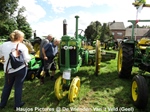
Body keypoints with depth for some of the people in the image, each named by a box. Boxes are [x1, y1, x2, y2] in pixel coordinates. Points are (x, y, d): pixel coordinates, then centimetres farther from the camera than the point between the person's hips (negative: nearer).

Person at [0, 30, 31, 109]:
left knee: (7, 86, 20)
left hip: (8, 69, 4)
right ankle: (17, 105, 24)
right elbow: (27, 59, -13)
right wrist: (29, 56, 7)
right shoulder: (22, 46, -13)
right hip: (21, 69, -3)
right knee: (18, 87, 10)